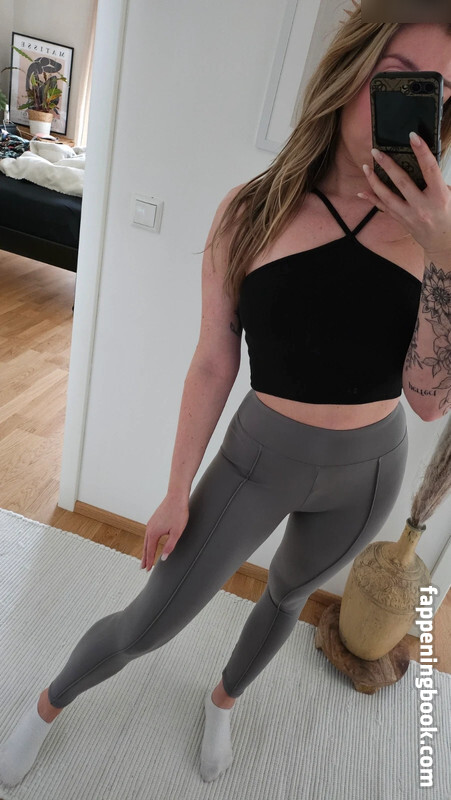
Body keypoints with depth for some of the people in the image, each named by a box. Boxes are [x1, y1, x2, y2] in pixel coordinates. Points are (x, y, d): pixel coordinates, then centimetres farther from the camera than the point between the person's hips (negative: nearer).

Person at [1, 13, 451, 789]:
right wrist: (176, 493, -4)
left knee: (288, 595, 27)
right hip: (258, 456, -2)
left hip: (365, 471, 3)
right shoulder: (250, 211, -14)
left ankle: (223, 699, 62)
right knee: (145, 627, 6)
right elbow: (213, 364, -9)